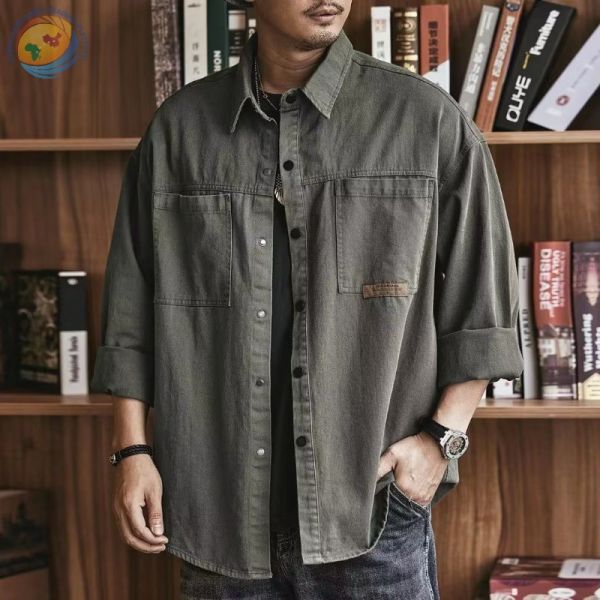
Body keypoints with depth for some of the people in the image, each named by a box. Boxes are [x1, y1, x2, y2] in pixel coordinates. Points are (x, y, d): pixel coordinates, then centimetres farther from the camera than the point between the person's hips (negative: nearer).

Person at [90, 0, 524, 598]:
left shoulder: (429, 119, 0)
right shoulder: (177, 128, 6)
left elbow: (479, 307, 2)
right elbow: (133, 313, 9)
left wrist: (443, 436, -6)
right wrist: (132, 450, 4)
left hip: (374, 504, -1)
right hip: (220, 510, 2)